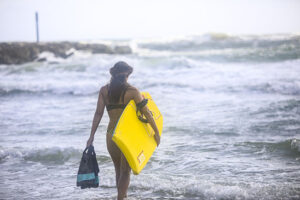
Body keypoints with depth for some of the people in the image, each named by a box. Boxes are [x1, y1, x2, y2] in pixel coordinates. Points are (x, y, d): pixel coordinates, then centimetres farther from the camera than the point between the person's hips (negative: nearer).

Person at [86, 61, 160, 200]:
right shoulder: (132, 91, -9)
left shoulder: (104, 90, 0)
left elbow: (98, 114, -2)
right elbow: (146, 113, -7)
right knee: (125, 171, 4)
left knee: (118, 170, 19)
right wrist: (156, 132, 2)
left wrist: (92, 136, 1)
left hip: (111, 135, 3)